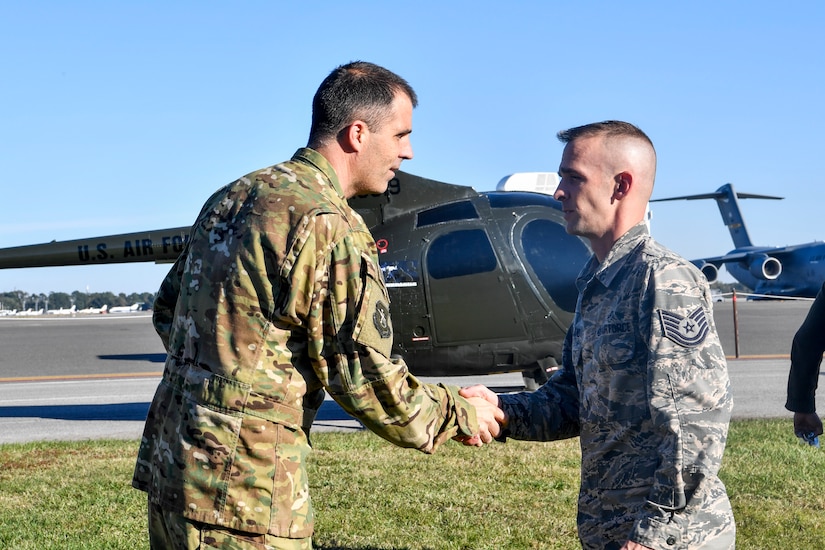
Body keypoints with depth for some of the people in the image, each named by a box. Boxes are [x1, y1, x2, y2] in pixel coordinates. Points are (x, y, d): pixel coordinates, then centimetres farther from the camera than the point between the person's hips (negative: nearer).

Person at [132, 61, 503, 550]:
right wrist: (459, 414, 0)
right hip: (243, 497, -9)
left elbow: (168, 311, 20)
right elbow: (366, 381, -16)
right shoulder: (330, 225, -16)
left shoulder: (231, 196, 11)